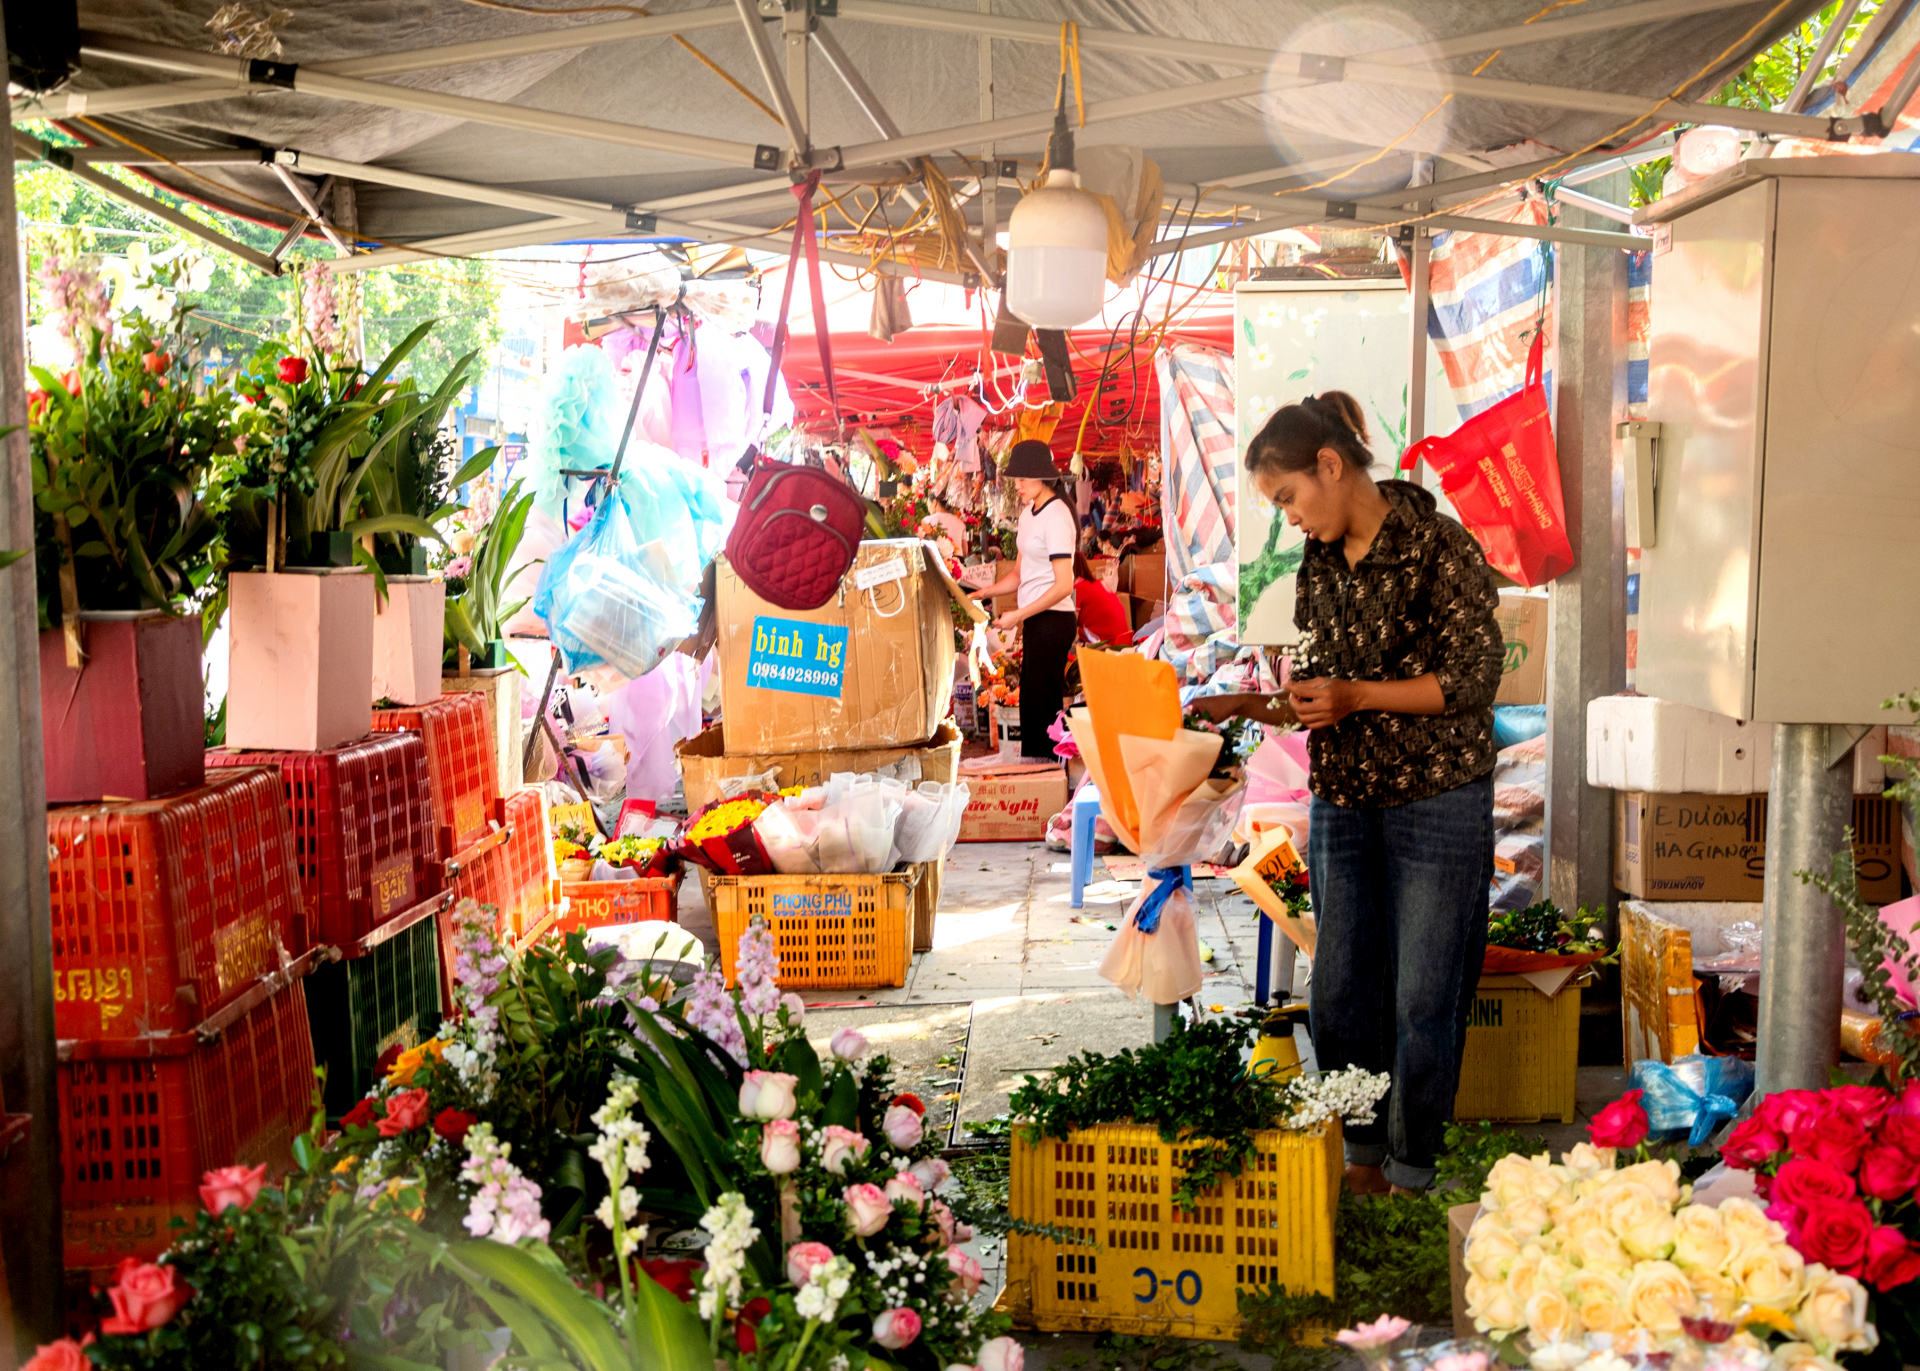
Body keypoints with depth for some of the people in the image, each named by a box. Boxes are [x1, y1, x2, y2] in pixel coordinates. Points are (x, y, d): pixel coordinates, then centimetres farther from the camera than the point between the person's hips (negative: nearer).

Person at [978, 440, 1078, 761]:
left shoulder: (1056, 516, -15)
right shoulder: (1029, 512, 14)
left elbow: (1064, 585, -19)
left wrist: (1018, 615, -18)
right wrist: (983, 593, 9)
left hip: (1052, 619, -9)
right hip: (1036, 619, 9)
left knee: (1040, 704, -7)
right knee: (1031, 703, 10)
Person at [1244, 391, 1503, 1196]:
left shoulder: (1441, 549, -12)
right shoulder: (1319, 562, 10)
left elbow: (1474, 678, -14)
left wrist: (1355, 697, -19)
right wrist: (1291, 702, 0)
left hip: (1437, 804, -6)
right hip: (1341, 800, 7)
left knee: (1423, 1000, 1)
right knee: (1340, 992, 9)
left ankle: (1410, 1173, 14)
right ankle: (1362, 1153, 25)